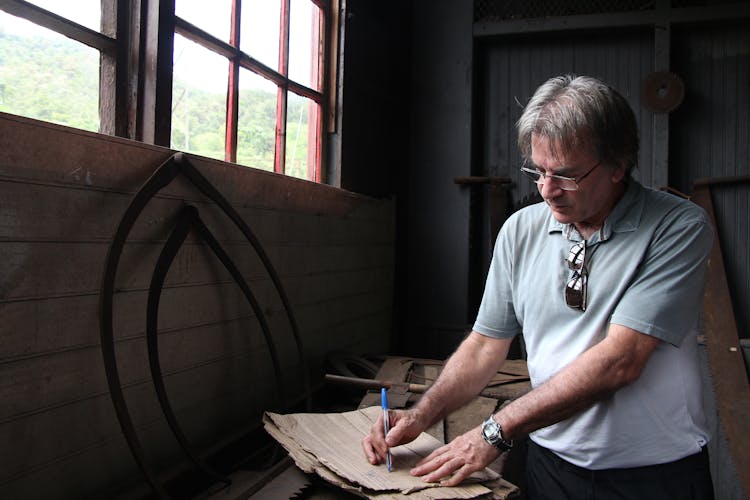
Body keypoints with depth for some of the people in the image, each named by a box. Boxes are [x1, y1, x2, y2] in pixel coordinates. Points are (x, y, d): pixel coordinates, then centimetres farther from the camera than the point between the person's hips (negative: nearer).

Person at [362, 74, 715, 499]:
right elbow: (486, 344, 1)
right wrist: (420, 416, -12)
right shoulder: (521, 230, -4)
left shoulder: (680, 228, -16)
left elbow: (619, 360, -24)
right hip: (552, 464, 4)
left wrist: (497, 431, -23)